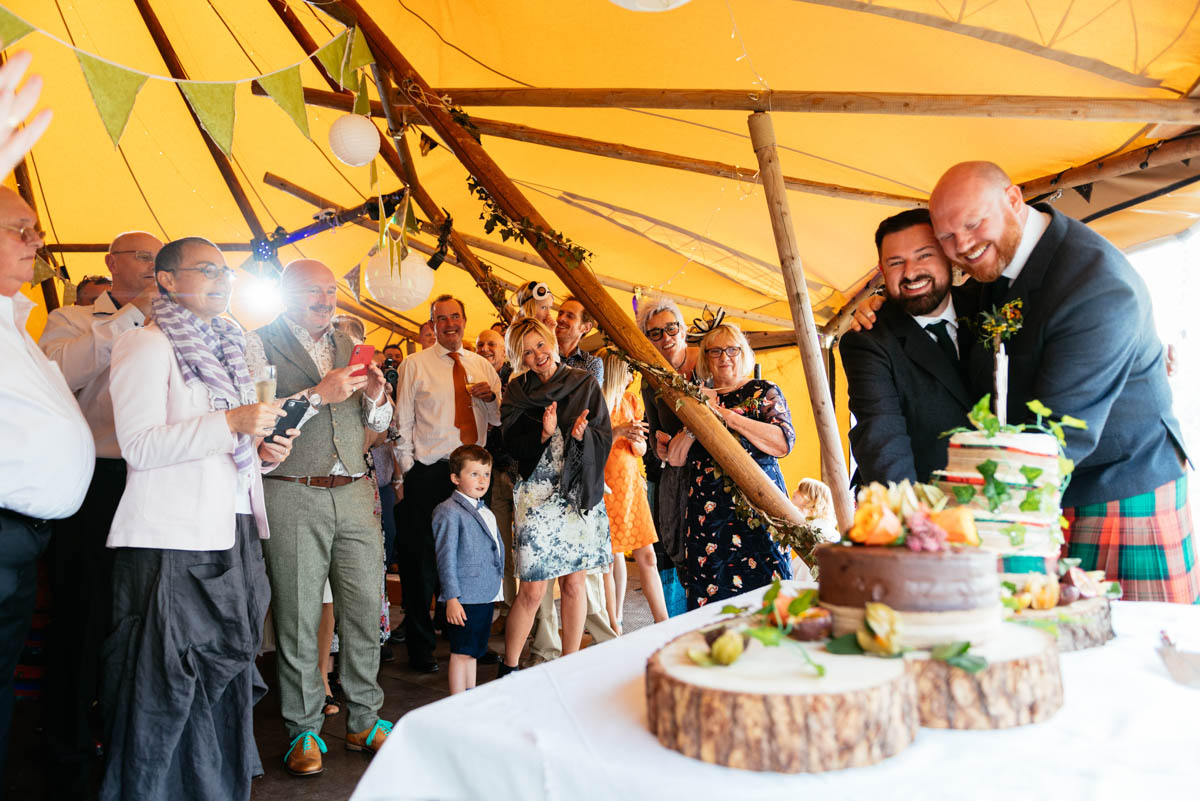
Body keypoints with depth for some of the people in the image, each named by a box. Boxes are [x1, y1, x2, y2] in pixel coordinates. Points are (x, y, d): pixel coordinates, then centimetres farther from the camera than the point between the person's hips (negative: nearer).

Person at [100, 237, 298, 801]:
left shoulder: (222, 349, 19)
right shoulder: (148, 344, -4)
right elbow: (139, 445, -15)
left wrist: (261, 451, 7)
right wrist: (231, 422, -21)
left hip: (230, 534, 8)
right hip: (173, 540, -7)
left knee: (221, 679, 13)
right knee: (165, 689, -1)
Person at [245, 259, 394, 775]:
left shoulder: (348, 345, 16)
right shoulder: (259, 344, 1)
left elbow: (377, 423, 19)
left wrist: (376, 395, -2)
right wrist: (319, 394, -18)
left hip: (355, 495, 5)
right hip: (293, 498, -4)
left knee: (365, 610, 7)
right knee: (298, 620, 4)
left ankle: (364, 721, 23)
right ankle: (304, 730, 20)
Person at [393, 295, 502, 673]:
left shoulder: (482, 366, 13)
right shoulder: (415, 364, 3)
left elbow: (498, 419, 14)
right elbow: (403, 422, 1)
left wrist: (490, 398, -7)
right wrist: (408, 471, -5)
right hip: (429, 473, -3)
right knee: (422, 561, 1)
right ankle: (420, 646, 15)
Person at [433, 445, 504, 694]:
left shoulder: (484, 511, 15)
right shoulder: (448, 512, -12)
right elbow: (446, 559, -15)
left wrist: (498, 579, 20)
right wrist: (451, 598, -17)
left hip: (486, 594, 8)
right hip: (464, 598, -8)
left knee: (473, 650, 18)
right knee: (461, 653, 0)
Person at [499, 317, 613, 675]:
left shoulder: (585, 384, 6)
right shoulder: (517, 392, 5)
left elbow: (605, 437, 2)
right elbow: (512, 445, -2)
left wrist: (581, 434, -18)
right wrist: (544, 434, -19)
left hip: (579, 494, 1)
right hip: (536, 495, -1)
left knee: (574, 583, 6)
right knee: (532, 590, -2)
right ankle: (508, 668, 17)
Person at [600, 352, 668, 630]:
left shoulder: (632, 400, 10)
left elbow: (641, 450, 14)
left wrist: (635, 439, -8)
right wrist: (617, 433, -21)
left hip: (631, 482, 5)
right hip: (604, 484, -5)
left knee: (647, 556, 4)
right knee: (611, 556, 0)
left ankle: (663, 623, 11)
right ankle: (615, 625, 11)